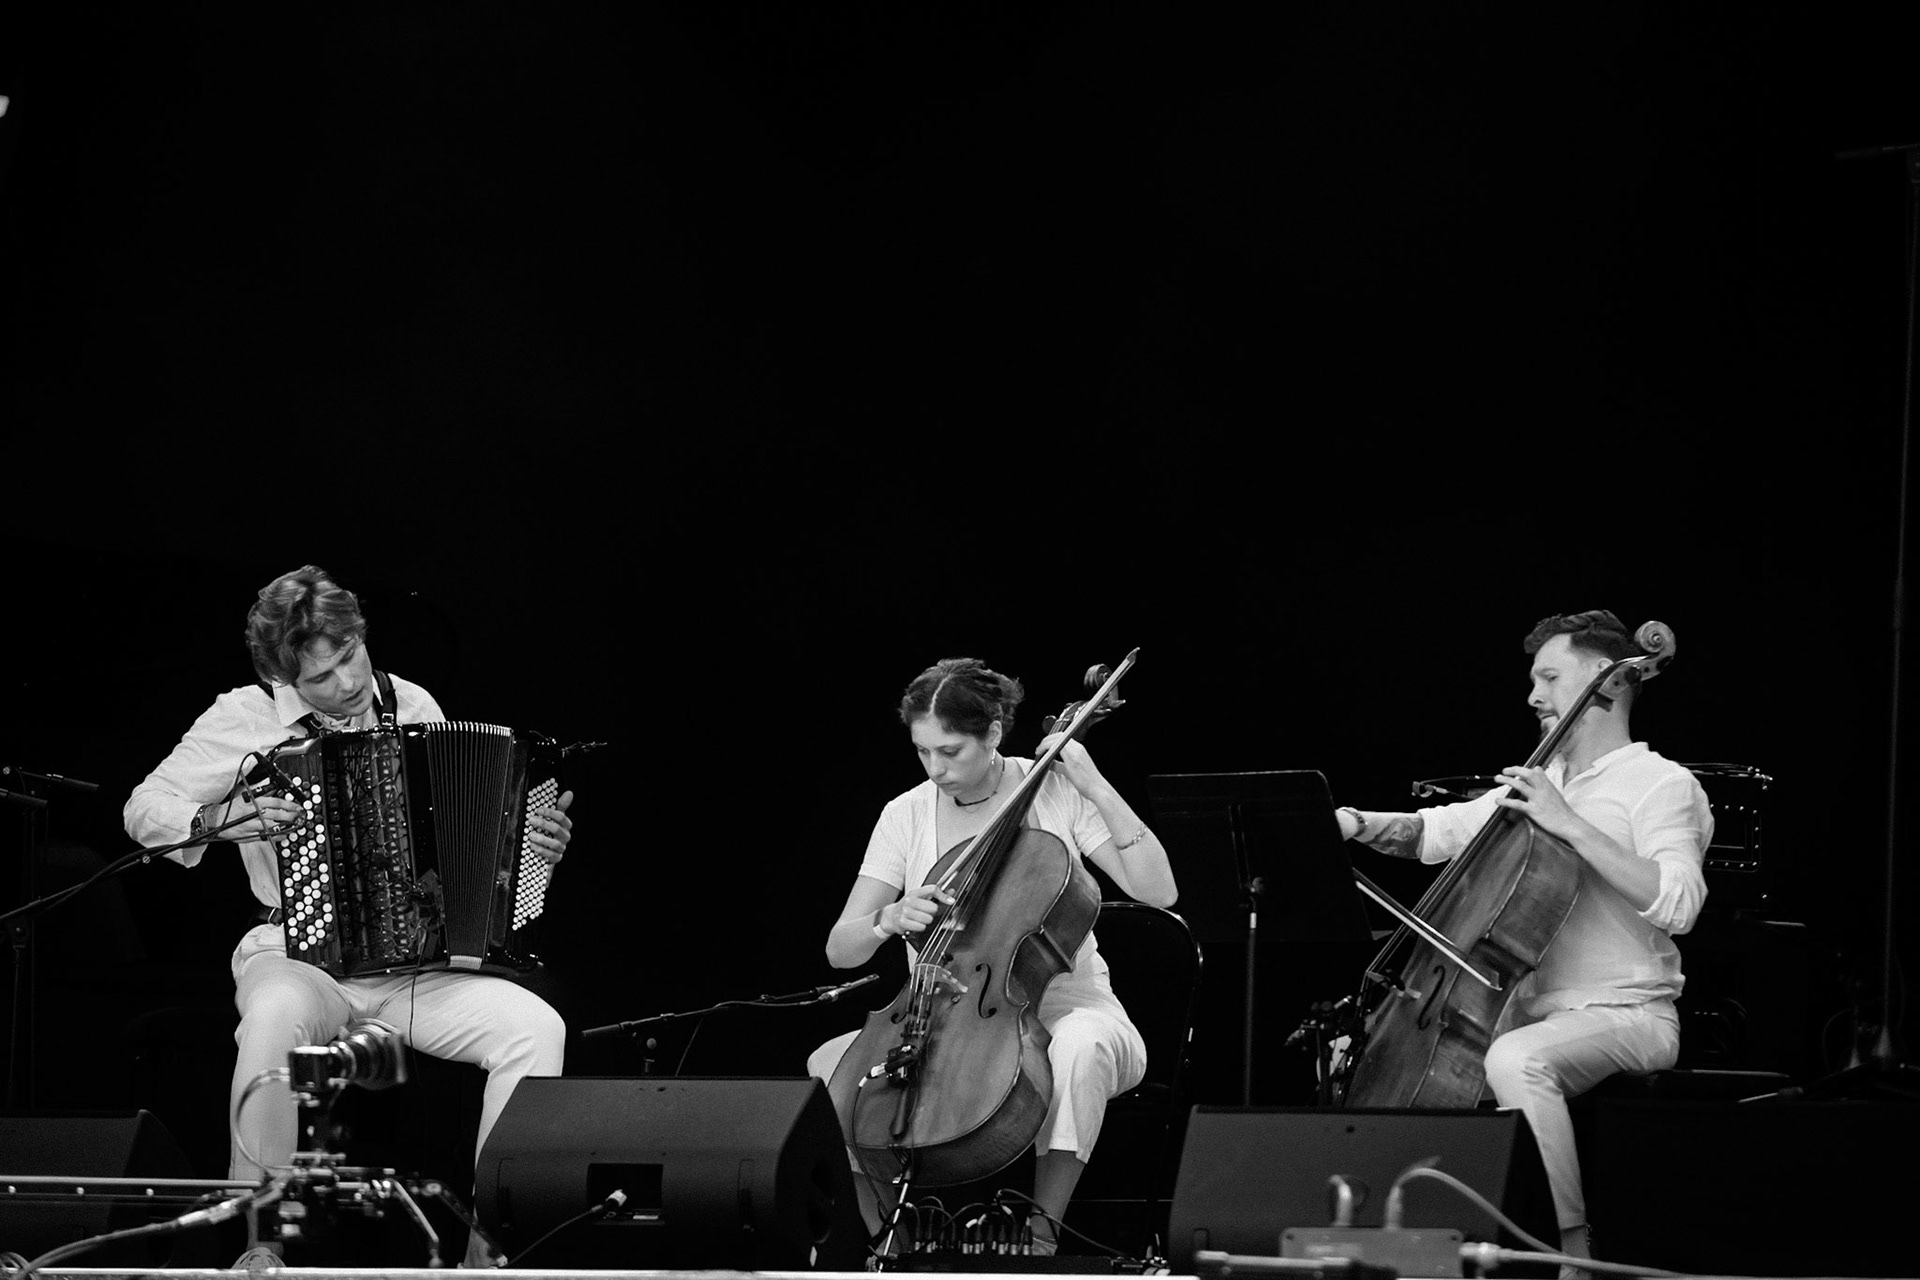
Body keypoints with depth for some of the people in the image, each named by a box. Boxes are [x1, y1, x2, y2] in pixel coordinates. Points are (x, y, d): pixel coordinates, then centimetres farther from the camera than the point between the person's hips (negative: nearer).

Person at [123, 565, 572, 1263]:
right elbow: (144, 809, 2)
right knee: (277, 1015, -39)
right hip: (300, 956, -3)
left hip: (422, 964, 3)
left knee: (536, 1028, -23)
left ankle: (491, 1235, -14)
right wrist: (220, 820, -17)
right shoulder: (246, 717, -1)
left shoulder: (414, 707, 9)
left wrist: (536, 841, 3)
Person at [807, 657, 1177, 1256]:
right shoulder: (906, 815, 2)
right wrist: (886, 922, -24)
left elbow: (1159, 891, -13)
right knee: (829, 1065, -20)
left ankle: (1041, 1230, -30)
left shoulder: (1054, 791, -5)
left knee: (1081, 1047, -40)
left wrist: (1098, 790, -19)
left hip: (1061, 1008, -3)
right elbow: (840, 949, -1)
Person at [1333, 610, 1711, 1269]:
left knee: (1516, 1060, -37)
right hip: (1533, 1009, 9)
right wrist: (1359, 824, -1)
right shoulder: (1543, 782, 17)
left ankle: (1570, 1241, -31)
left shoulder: (1662, 786, -8)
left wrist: (1572, 825, -26)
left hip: (1626, 1017, -9)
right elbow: (1442, 831, 19)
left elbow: (1678, 904, -25)